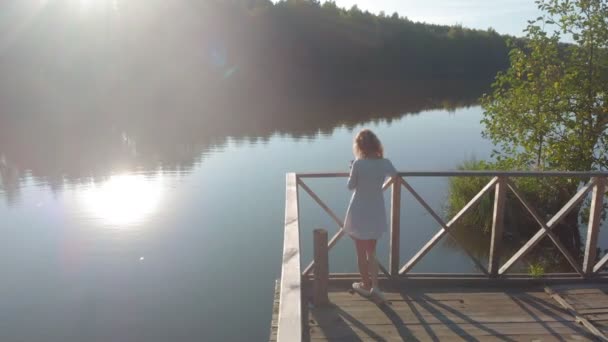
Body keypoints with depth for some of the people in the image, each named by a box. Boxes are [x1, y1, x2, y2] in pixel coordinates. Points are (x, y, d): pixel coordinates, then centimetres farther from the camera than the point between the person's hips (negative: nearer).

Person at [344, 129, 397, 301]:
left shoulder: (358, 164, -19)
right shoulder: (385, 163, -7)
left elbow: (351, 186, -7)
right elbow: (394, 174, 15)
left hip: (359, 212, -3)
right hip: (376, 212, 3)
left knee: (361, 252, 13)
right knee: (371, 251, 19)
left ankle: (366, 285, 26)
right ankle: (374, 285, 13)